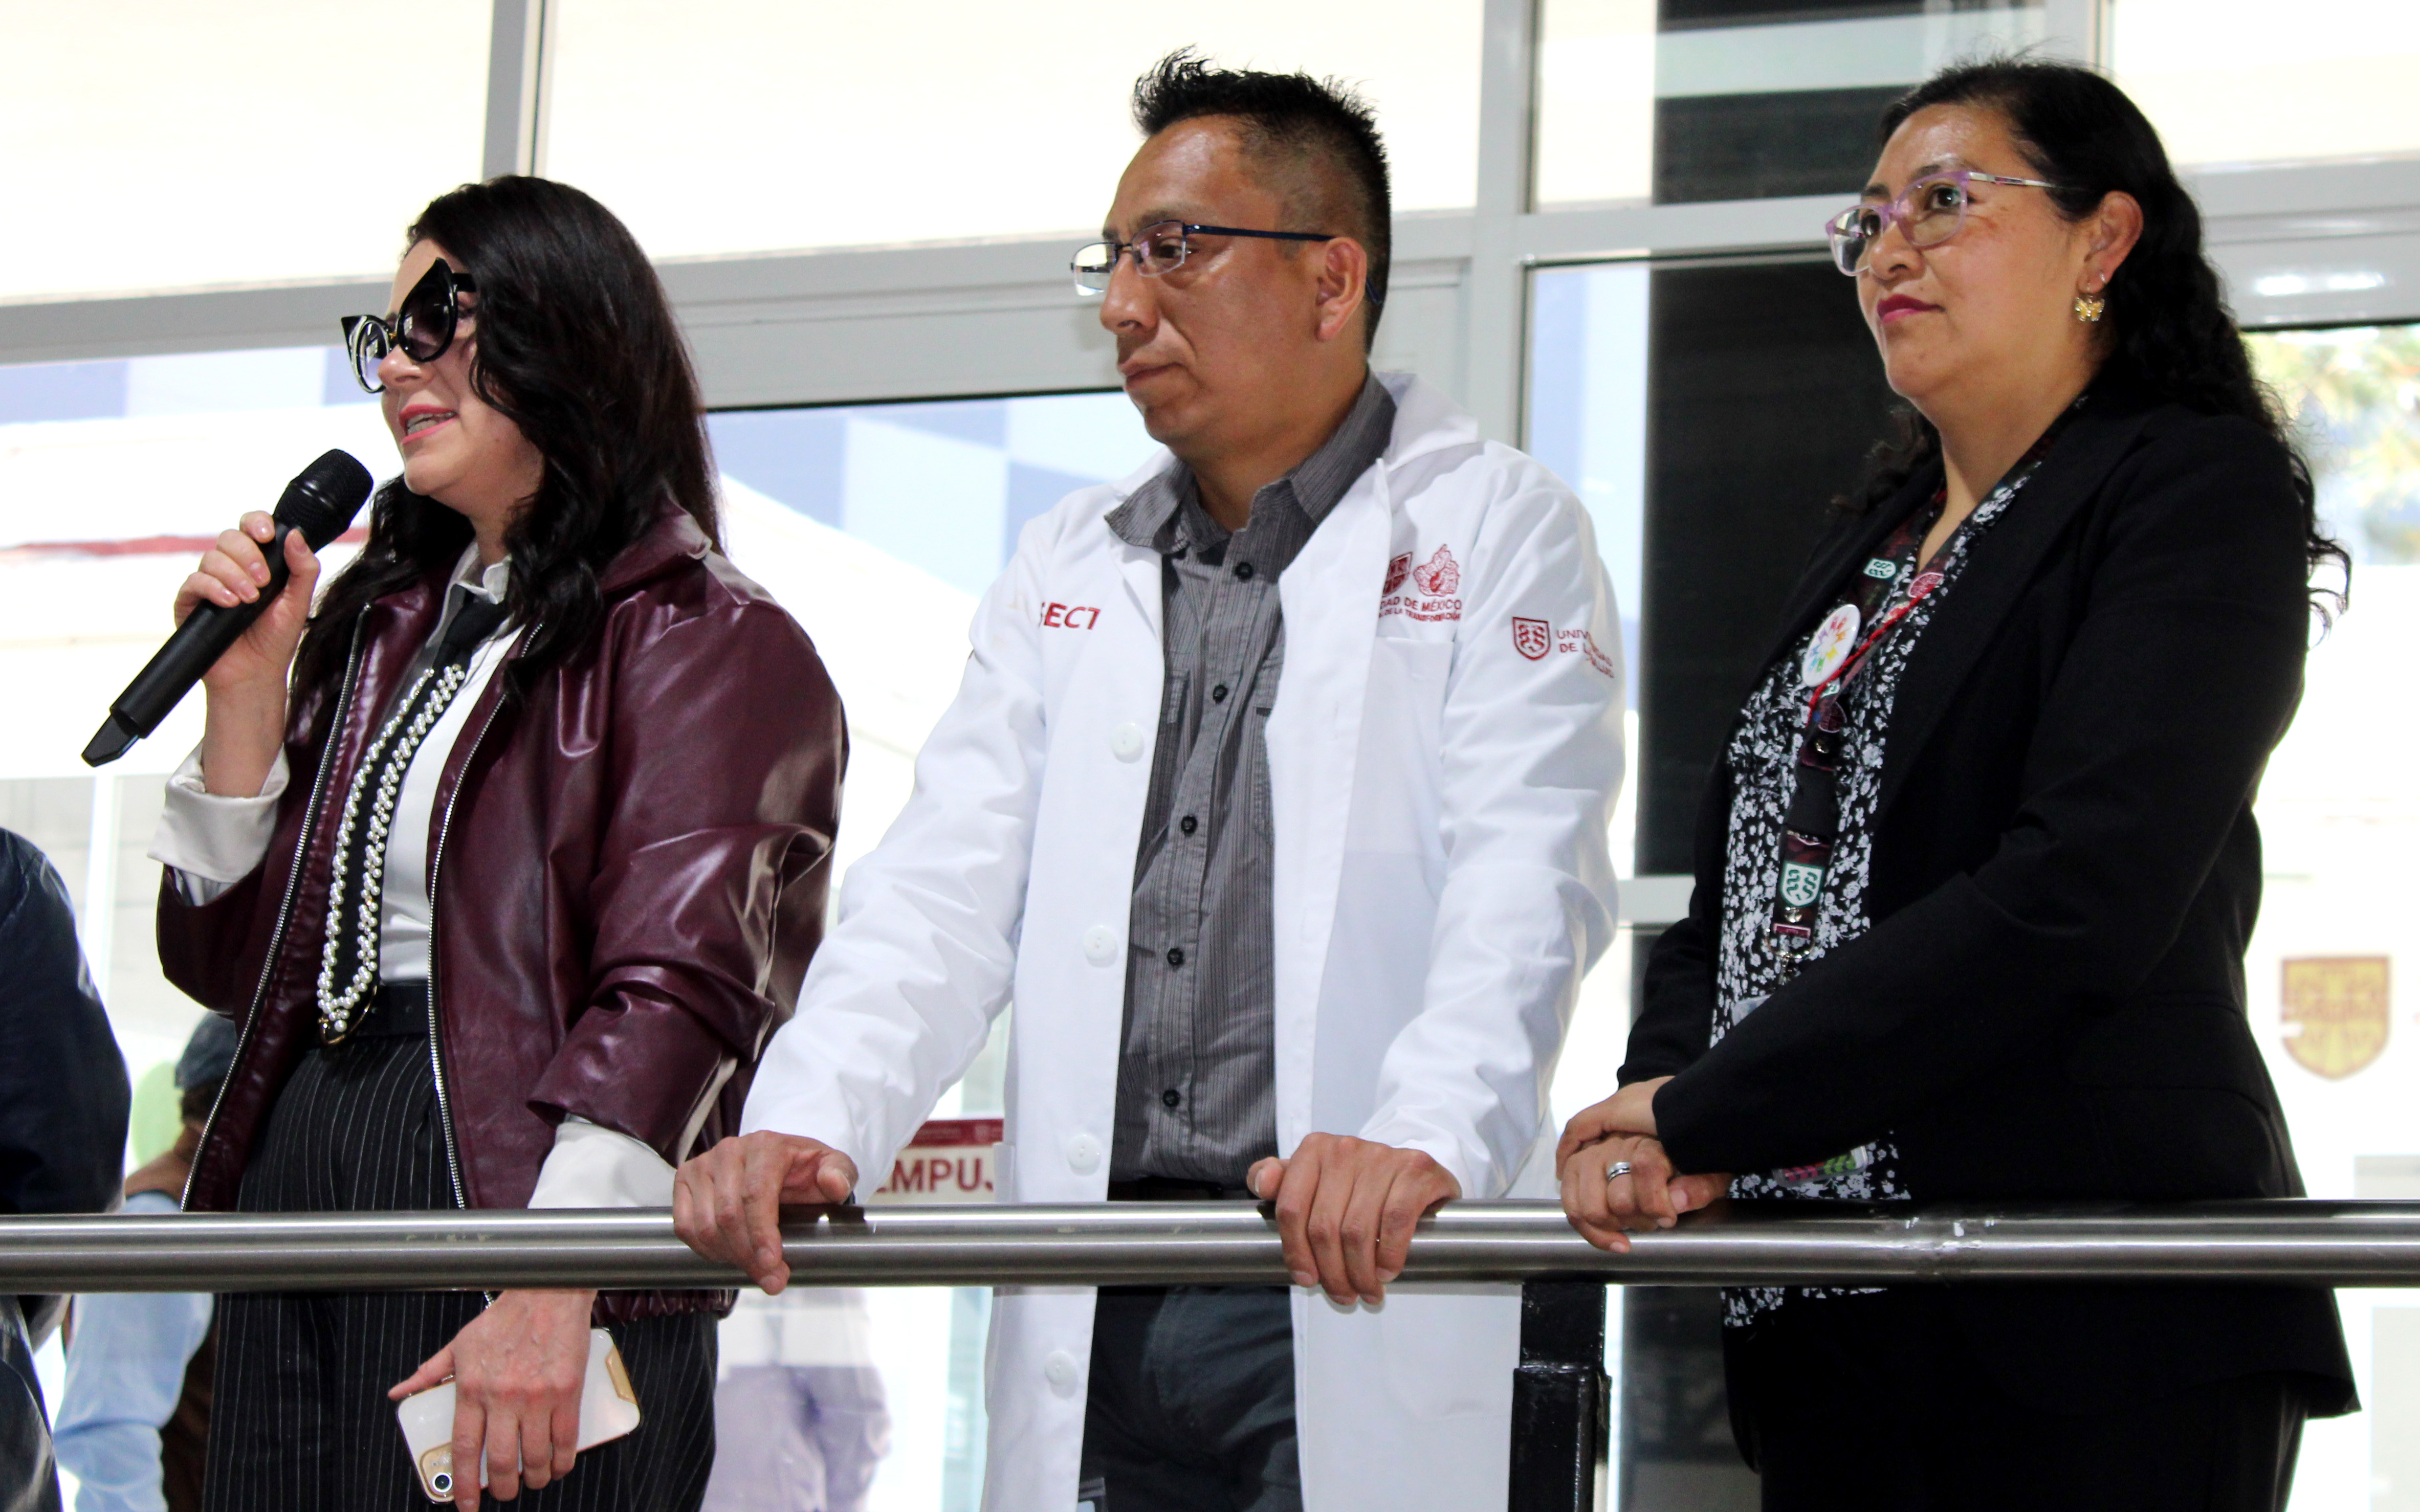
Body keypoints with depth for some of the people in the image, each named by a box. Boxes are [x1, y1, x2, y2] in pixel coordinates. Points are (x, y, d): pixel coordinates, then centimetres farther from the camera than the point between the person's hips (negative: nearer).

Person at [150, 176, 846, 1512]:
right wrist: (246, 691, 6)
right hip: (299, 1174, 7)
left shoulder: (707, 645, -4)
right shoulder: (382, 622, 19)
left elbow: (678, 989, -16)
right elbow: (228, 960, 18)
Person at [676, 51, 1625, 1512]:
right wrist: (814, 1116, -9)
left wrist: (1425, 1136, -28)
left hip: (1360, 1300, -4)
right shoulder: (1068, 568, 19)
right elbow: (950, 887, 10)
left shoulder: (1499, 530, 4)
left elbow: (1526, 881, -10)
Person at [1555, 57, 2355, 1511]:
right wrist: (1660, 1102, -9)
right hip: (1826, 1324, 7)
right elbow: (1741, 882, 13)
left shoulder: (2202, 492, -4)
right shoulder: (1869, 546, 22)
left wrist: (1707, 1116, -17)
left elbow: (2076, 896, -18)